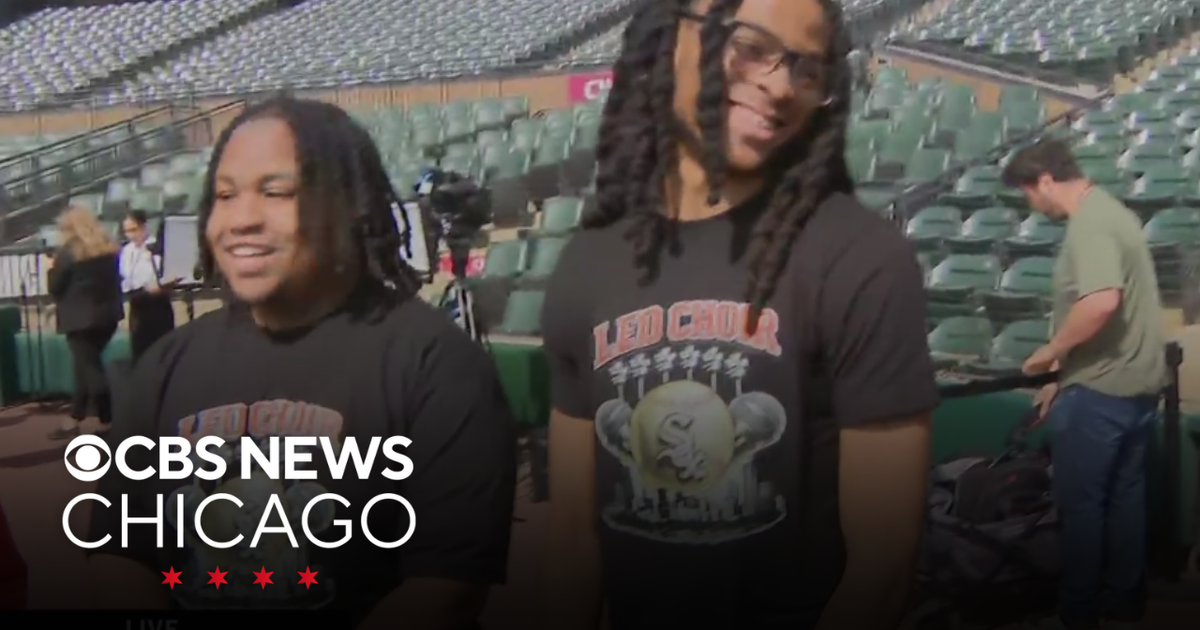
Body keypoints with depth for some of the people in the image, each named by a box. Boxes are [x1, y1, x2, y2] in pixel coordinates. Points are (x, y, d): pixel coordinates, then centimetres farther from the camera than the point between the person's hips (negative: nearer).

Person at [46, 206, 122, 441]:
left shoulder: (68, 250, -11)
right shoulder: (109, 247, 8)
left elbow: (55, 287, -8)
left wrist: (51, 269, 8)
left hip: (81, 317, -6)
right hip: (107, 314, 7)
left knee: (90, 369, -1)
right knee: (87, 366, 15)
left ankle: (107, 423, -1)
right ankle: (74, 420, 22)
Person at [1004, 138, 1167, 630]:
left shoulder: (1089, 223, -19)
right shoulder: (1109, 212, 13)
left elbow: (1101, 302, -35)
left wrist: (1050, 352, -20)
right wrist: (1064, 377, 20)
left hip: (1102, 390, -10)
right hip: (1137, 383, 10)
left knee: (1080, 503, 3)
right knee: (1126, 495, 18)